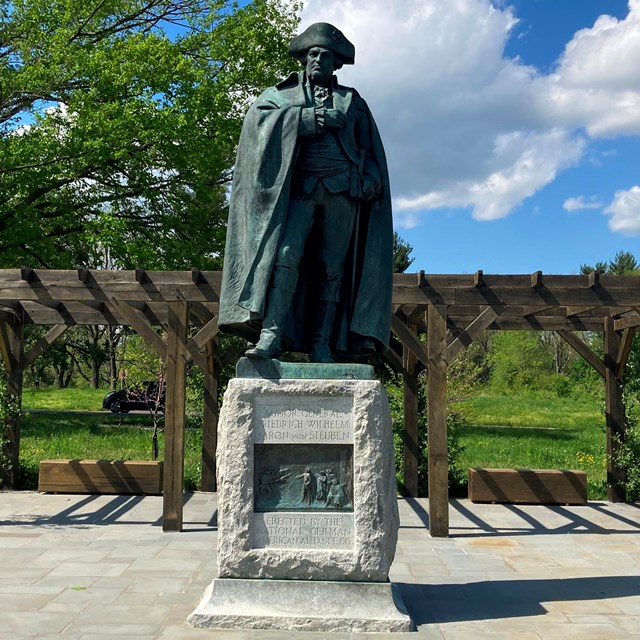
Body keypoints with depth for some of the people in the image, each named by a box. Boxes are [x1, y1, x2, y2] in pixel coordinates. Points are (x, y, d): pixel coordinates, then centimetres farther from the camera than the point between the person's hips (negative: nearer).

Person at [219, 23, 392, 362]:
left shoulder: (353, 101, 22)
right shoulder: (284, 93, 17)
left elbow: (370, 150, 17)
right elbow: (257, 116, -3)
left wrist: (370, 181, -3)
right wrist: (310, 118, -9)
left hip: (342, 193, 2)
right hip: (299, 189, -1)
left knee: (331, 267, -3)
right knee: (286, 254, -19)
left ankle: (321, 343, -3)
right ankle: (270, 334, -24)